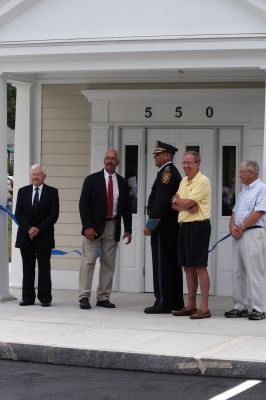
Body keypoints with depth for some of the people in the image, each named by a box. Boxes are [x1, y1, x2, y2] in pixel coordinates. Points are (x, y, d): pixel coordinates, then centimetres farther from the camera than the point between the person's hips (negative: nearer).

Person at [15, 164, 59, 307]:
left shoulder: (52, 192, 3)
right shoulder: (23, 191, 10)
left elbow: (54, 214, -4)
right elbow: (18, 213, 4)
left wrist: (39, 229, -12)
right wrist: (28, 228, -11)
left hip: (44, 236, -2)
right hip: (25, 236, 2)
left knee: (44, 268, -1)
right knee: (27, 268, 3)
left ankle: (45, 298, 2)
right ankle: (28, 297, 7)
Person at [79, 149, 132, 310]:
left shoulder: (122, 183, 10)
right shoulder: (92, 180, 0)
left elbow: (126, 207, 13)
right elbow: (84, 204, -4)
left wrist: (128, 229, 6)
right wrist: (87, 226, -13)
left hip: (113, 227, 3)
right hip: (94, 227, -3)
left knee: (108, 263, 5)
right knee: (88, 261, -6)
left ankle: (103, 297, 11)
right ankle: (84, 297, -3)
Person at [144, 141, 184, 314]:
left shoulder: (167, 172, -14)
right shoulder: (174, 172, 17)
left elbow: (160, 201, -20)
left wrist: (150, 224, -18)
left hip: (162, 227, -10)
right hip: (172, 226, 10)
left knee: (161, 264, -7)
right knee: (173, 264, 11)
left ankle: (163, 303, -6)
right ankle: (176, 302, 15)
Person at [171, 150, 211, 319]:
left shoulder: (202, 181, -10)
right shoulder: (184, 181, 16)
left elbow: (188, 202, -17)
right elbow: (175, 204, 8)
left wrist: (177, 199, 3)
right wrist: (187, 206, -12)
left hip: (199, 226, -8)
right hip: (185, 226, 8)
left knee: (199, 267, -8)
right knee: (188, 267, 11)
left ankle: (204, 308, -6)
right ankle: (191, 305, 19)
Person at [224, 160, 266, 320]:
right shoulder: (243, 192, 22)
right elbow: (235, 212, 20)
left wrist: (241, 228, -11)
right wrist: (232, 227, 0)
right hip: (238, 235, 9)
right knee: (238, 272, 8)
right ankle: (240, 307, 14)